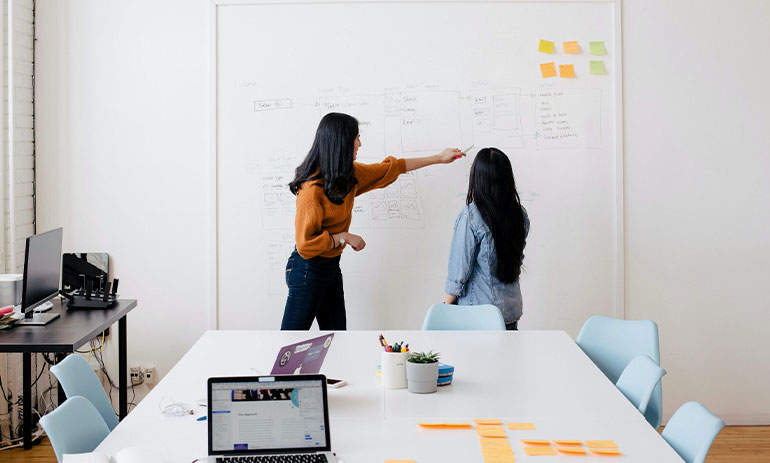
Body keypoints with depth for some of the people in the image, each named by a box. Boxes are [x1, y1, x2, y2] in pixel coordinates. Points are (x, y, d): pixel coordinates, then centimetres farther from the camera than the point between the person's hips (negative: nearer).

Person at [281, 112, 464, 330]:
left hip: (331, 266, 9)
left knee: (336, 329, 11)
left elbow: (389, 168, 18)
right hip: (308, 269, -9)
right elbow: (305, 243, -24)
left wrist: (438, 158, 23)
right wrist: (344, 237, -16)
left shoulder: (349, 175, 3)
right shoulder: (313, 189, -23)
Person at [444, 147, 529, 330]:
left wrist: (446, 305, -1)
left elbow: (460, 271, -12)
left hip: (478, 312, -5)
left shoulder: (470, 216, -17)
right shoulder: (520, 214, -1)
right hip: (511, 310, 5)